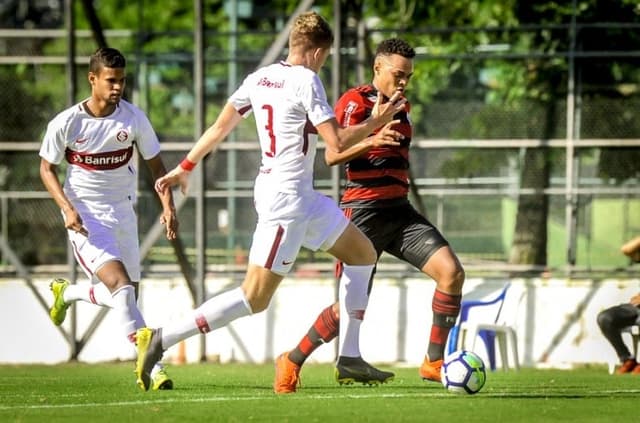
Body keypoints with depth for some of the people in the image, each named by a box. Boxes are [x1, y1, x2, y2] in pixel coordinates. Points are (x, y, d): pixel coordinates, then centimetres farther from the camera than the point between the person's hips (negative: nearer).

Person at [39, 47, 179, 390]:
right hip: (84, 216, -4)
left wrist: (168, 207, -10)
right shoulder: (65, 124, -12)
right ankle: (152, 364, -23)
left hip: (122, 213, 4)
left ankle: (67, 292, 41)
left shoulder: (134, 118, -7)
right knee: (120, 285, -22)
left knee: (124, 295, 11)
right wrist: (67, 208, -14)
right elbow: (46, 169, 1)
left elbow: (155, 164, 5)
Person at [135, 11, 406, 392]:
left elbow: (220, 127, 13)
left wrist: (184, 168, 23)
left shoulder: (259, 78, 7)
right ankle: (161, 340, -9)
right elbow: (337, 142, -18)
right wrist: (375, 123, -3)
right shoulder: (306, 81, -16)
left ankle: (350, 359, 17)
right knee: (255, 298, -9)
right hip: (286, 199, -10)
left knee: (363, 254, 17)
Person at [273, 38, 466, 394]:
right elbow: (333, 154, -18)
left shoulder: (401, 107, 17)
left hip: (399, 211, 7)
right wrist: (371, 139, -28)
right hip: (363, 213, -7)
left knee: (452, 271, -12)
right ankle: (291, 361, 14)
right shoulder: (355, 101, -7)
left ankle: (435, 361, -3)